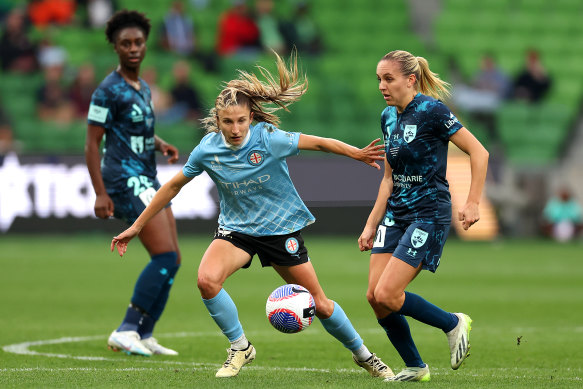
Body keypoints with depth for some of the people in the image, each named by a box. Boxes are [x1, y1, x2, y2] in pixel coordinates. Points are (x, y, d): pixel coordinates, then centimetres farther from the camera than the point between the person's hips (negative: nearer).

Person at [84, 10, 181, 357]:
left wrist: (162, 145, 9)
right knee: (165, 257, -17)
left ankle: (144, 335, 12)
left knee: (172, 261, 6)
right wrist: (100, 194, -18)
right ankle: (127, 331, -13)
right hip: (127, 182, -9)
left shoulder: (144, 88, 16)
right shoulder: (109, 90, -9)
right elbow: (92, 143, -12)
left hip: (148, 182, 9)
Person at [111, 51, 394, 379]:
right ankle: (240, 348, -5)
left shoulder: (269, 139, -21)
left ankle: (363, 354, 30)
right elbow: (173, 186, 0)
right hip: (236, 228, 2)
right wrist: (136, 227, 3)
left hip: (282, 228, -1)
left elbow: (318, 143, -10)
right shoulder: (207, 150, -12)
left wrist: (357, 153, -14)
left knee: (319, 303, 3)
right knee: (207, 280, -28)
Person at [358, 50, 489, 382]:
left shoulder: (431, 111, -13)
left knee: (387, 295, -16)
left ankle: (454, 324, 7)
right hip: (395, 214, 8)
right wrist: (371, 225, 15)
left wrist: (473, 203, -17)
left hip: (429, 214, -8)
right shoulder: (388, 117, 9)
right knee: (374, 296, -3)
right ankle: (414, 367, 13)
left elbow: (478, 152, -11)